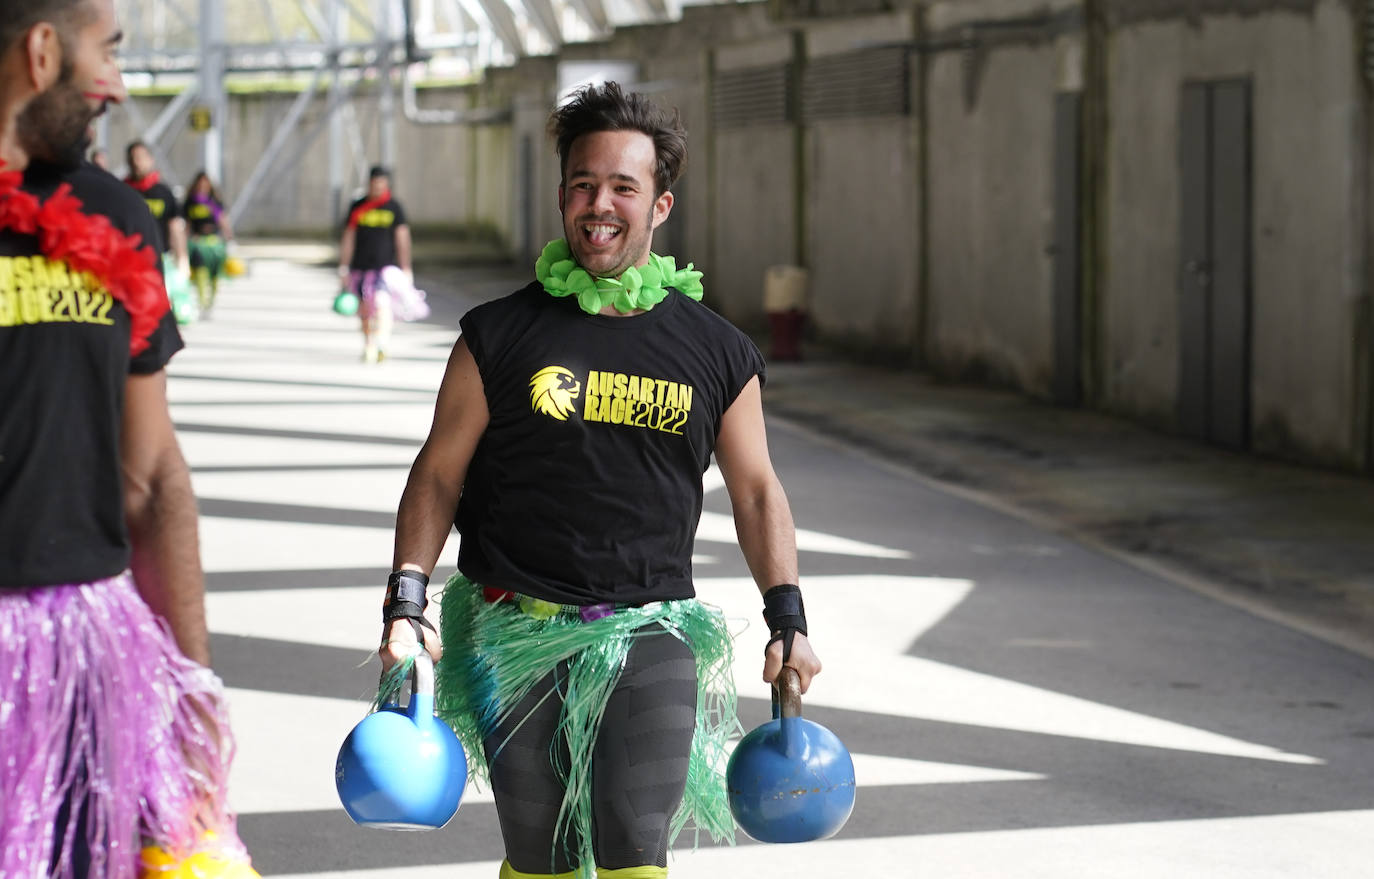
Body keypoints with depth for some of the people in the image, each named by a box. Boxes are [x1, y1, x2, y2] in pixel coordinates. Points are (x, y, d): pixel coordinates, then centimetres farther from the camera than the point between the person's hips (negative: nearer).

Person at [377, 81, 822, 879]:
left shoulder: (717, 353, 6)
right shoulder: (502, 336, 2)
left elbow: (756, 490, 14)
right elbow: (439, 474, 6)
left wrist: (788, 620, 7)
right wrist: (406, 604, -3)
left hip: (649, 632, 0)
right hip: (516, 630, 0)